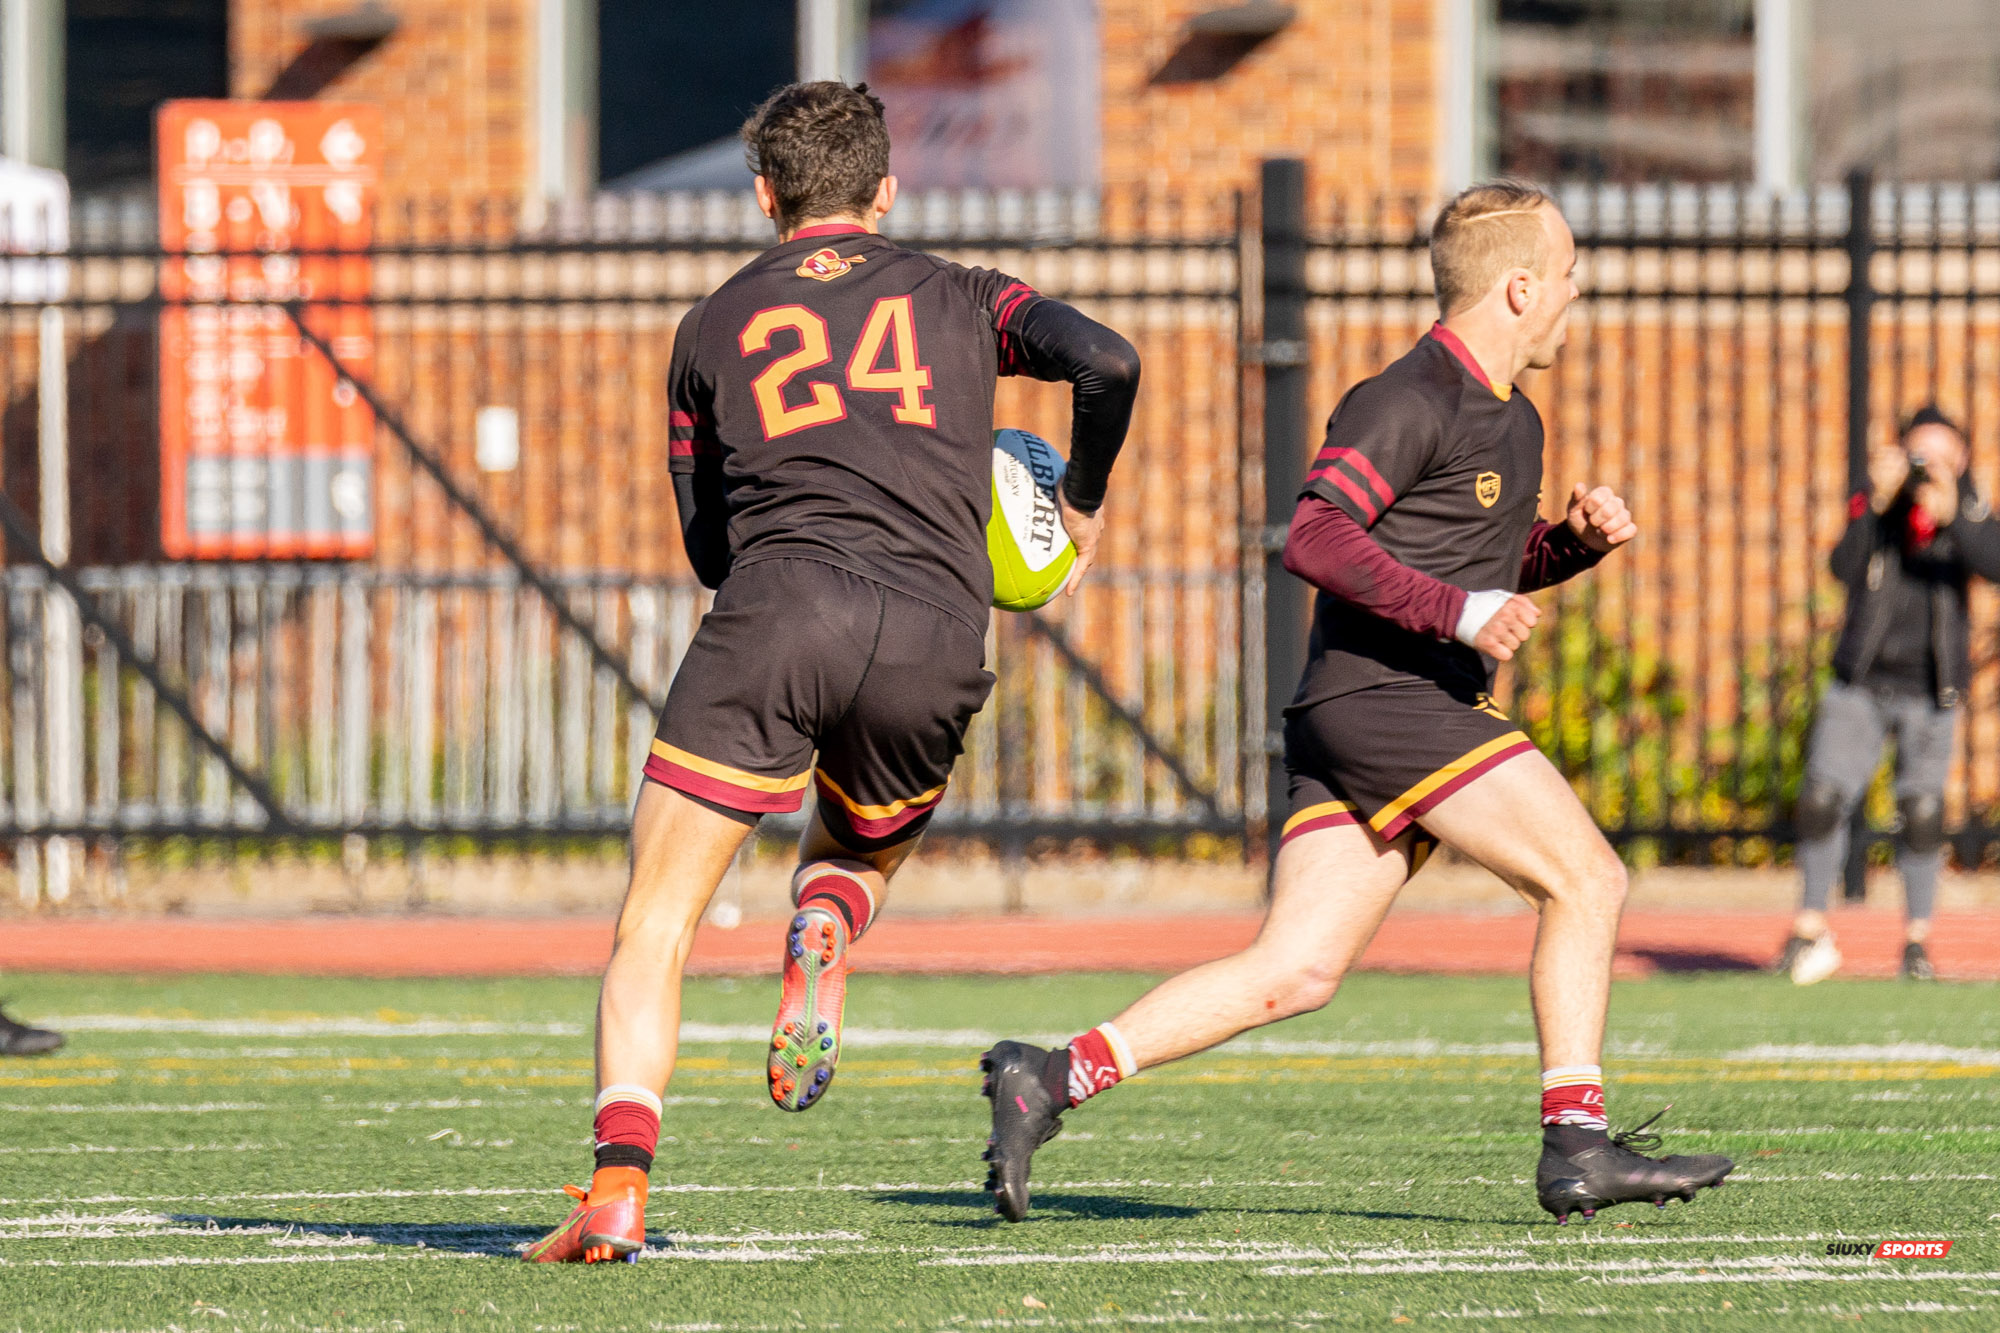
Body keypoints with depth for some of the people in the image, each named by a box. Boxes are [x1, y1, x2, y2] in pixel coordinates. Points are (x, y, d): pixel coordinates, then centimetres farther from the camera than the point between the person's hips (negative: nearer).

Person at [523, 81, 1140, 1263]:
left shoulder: (715, 326, 23)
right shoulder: (960, 299, 22)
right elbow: (1106, 361, 5)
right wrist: (1084, 504, 21)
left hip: (774, 612, -1)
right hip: (936, 641, 1)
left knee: (654, 930, 3)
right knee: (862, 853, 29)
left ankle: (619, 1185, -17)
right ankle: (826, 933, -8)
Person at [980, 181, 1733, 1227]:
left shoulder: (1513, 423, 22)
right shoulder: (1408, 401, -9)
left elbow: (1500, 569, 35)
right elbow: (1314, 538, -19)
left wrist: (1578, 537, 14)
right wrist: (1460, 612, -24)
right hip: (1381, 699, -9)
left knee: (1293, 973, 0)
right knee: (1585, 878, -8)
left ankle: (1056, 1077, -4)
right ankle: (1577, 1144, -6)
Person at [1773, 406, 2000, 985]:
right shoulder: (1870, 508, -4)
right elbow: (1845, 569, -19)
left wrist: (1950, 514, -37)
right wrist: (1877, 504, -30)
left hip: (1929, 693, -1)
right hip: (1861, 684, 1)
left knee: (1921, 811, -7)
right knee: (1821, 801, -5)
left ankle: (1916, 939, 7)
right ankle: (1810, 932, 7)